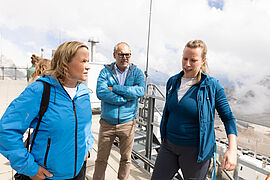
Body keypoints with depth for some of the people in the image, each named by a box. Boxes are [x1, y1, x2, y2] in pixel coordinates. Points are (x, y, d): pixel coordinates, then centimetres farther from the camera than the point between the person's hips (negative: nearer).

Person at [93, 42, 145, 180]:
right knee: (101, 159, 14)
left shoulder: (137, 72, 1)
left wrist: (114, 88, -18)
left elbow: (140, 90, -18)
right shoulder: (105, 71, 0)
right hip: (107, 122, 0)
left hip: (127, 123, 1)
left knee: (126, 159, 18)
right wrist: (127, 97, -18)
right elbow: (100, 92, -16)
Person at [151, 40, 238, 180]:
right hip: (168, 145, 4)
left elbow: (228, 117, -4)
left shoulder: (212, 86, -11)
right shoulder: (172, 81, 2)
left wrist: (232, 149, -17)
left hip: (195, 151, -3)